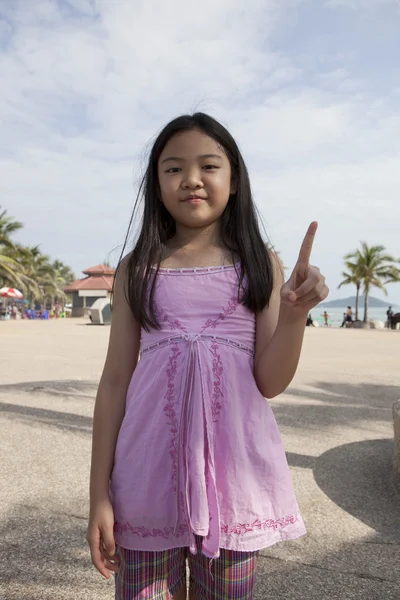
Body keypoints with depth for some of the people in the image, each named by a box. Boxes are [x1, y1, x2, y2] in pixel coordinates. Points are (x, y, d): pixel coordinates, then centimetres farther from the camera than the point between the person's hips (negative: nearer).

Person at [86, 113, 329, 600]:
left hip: (233, 468, 1)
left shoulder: (261, 264, 3)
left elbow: (270, 383, -1)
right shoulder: (136, 269, 2)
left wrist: (294, 314, -19)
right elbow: (115, 382, 2)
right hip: (150, 470, 0)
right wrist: (99, 495, 2)